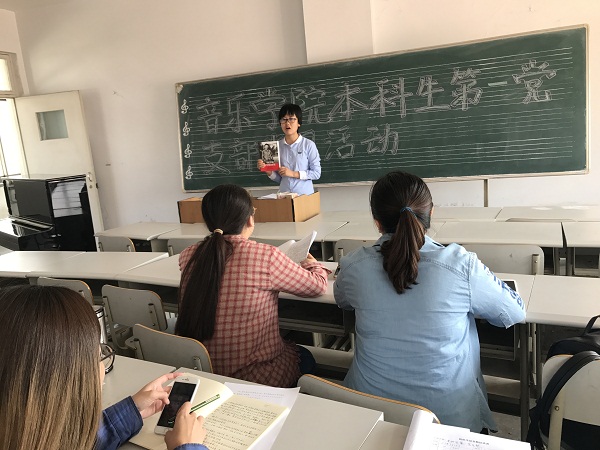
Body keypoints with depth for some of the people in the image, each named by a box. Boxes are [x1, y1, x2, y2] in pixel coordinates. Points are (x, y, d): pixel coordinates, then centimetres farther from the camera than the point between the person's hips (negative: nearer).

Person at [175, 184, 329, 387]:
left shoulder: (188, 256, -9)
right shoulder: (266, 256, -22)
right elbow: (318, 285, -7)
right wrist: (312, 264, 15)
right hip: (255, 376, -5)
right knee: (305, 356, 28)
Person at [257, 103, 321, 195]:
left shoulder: (308, 145, -6)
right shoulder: (277, 146, 4)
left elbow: (316, 173, -7)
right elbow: (278, 178, 8)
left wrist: (293, 173, -12)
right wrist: (268, 171, -9)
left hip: (305, 195, -3)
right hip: (284, 195, 3)